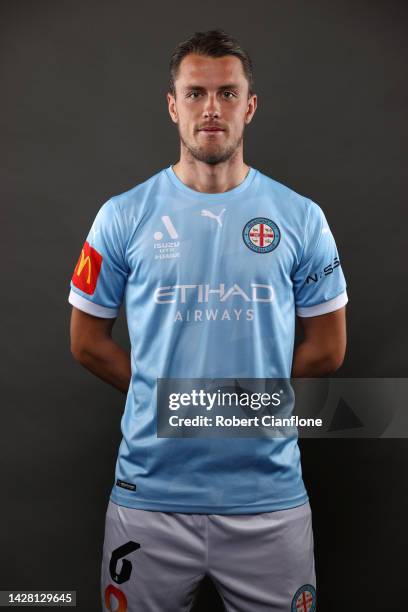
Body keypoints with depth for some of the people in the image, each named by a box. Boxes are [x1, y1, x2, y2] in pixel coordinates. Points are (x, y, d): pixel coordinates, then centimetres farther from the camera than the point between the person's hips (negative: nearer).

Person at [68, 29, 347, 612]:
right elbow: (88, 341, 4)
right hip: (149, 491, 0)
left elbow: (327, 348, 5)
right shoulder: (123, 215, -1)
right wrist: (162, 398, 1)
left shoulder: (301, 218, 0)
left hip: (270, 494, 1)